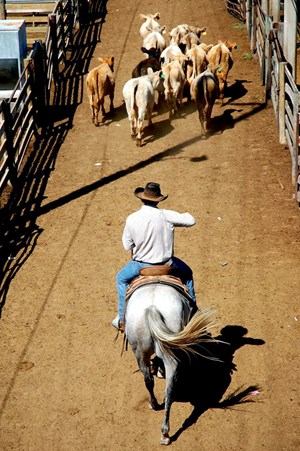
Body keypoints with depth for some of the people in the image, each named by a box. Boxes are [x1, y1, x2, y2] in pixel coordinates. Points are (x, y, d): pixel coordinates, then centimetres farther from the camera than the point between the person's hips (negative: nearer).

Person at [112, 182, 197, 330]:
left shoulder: (131, 219, -13)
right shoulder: (166, 215, -15)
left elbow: (127, 246, -4)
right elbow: (191, 221, -9)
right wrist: (185, 215, 14)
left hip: (141, 264, 0)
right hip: (166, 263, 0)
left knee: (121, 278, 29)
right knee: (187, 273, 30)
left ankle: (122, 319, 30)